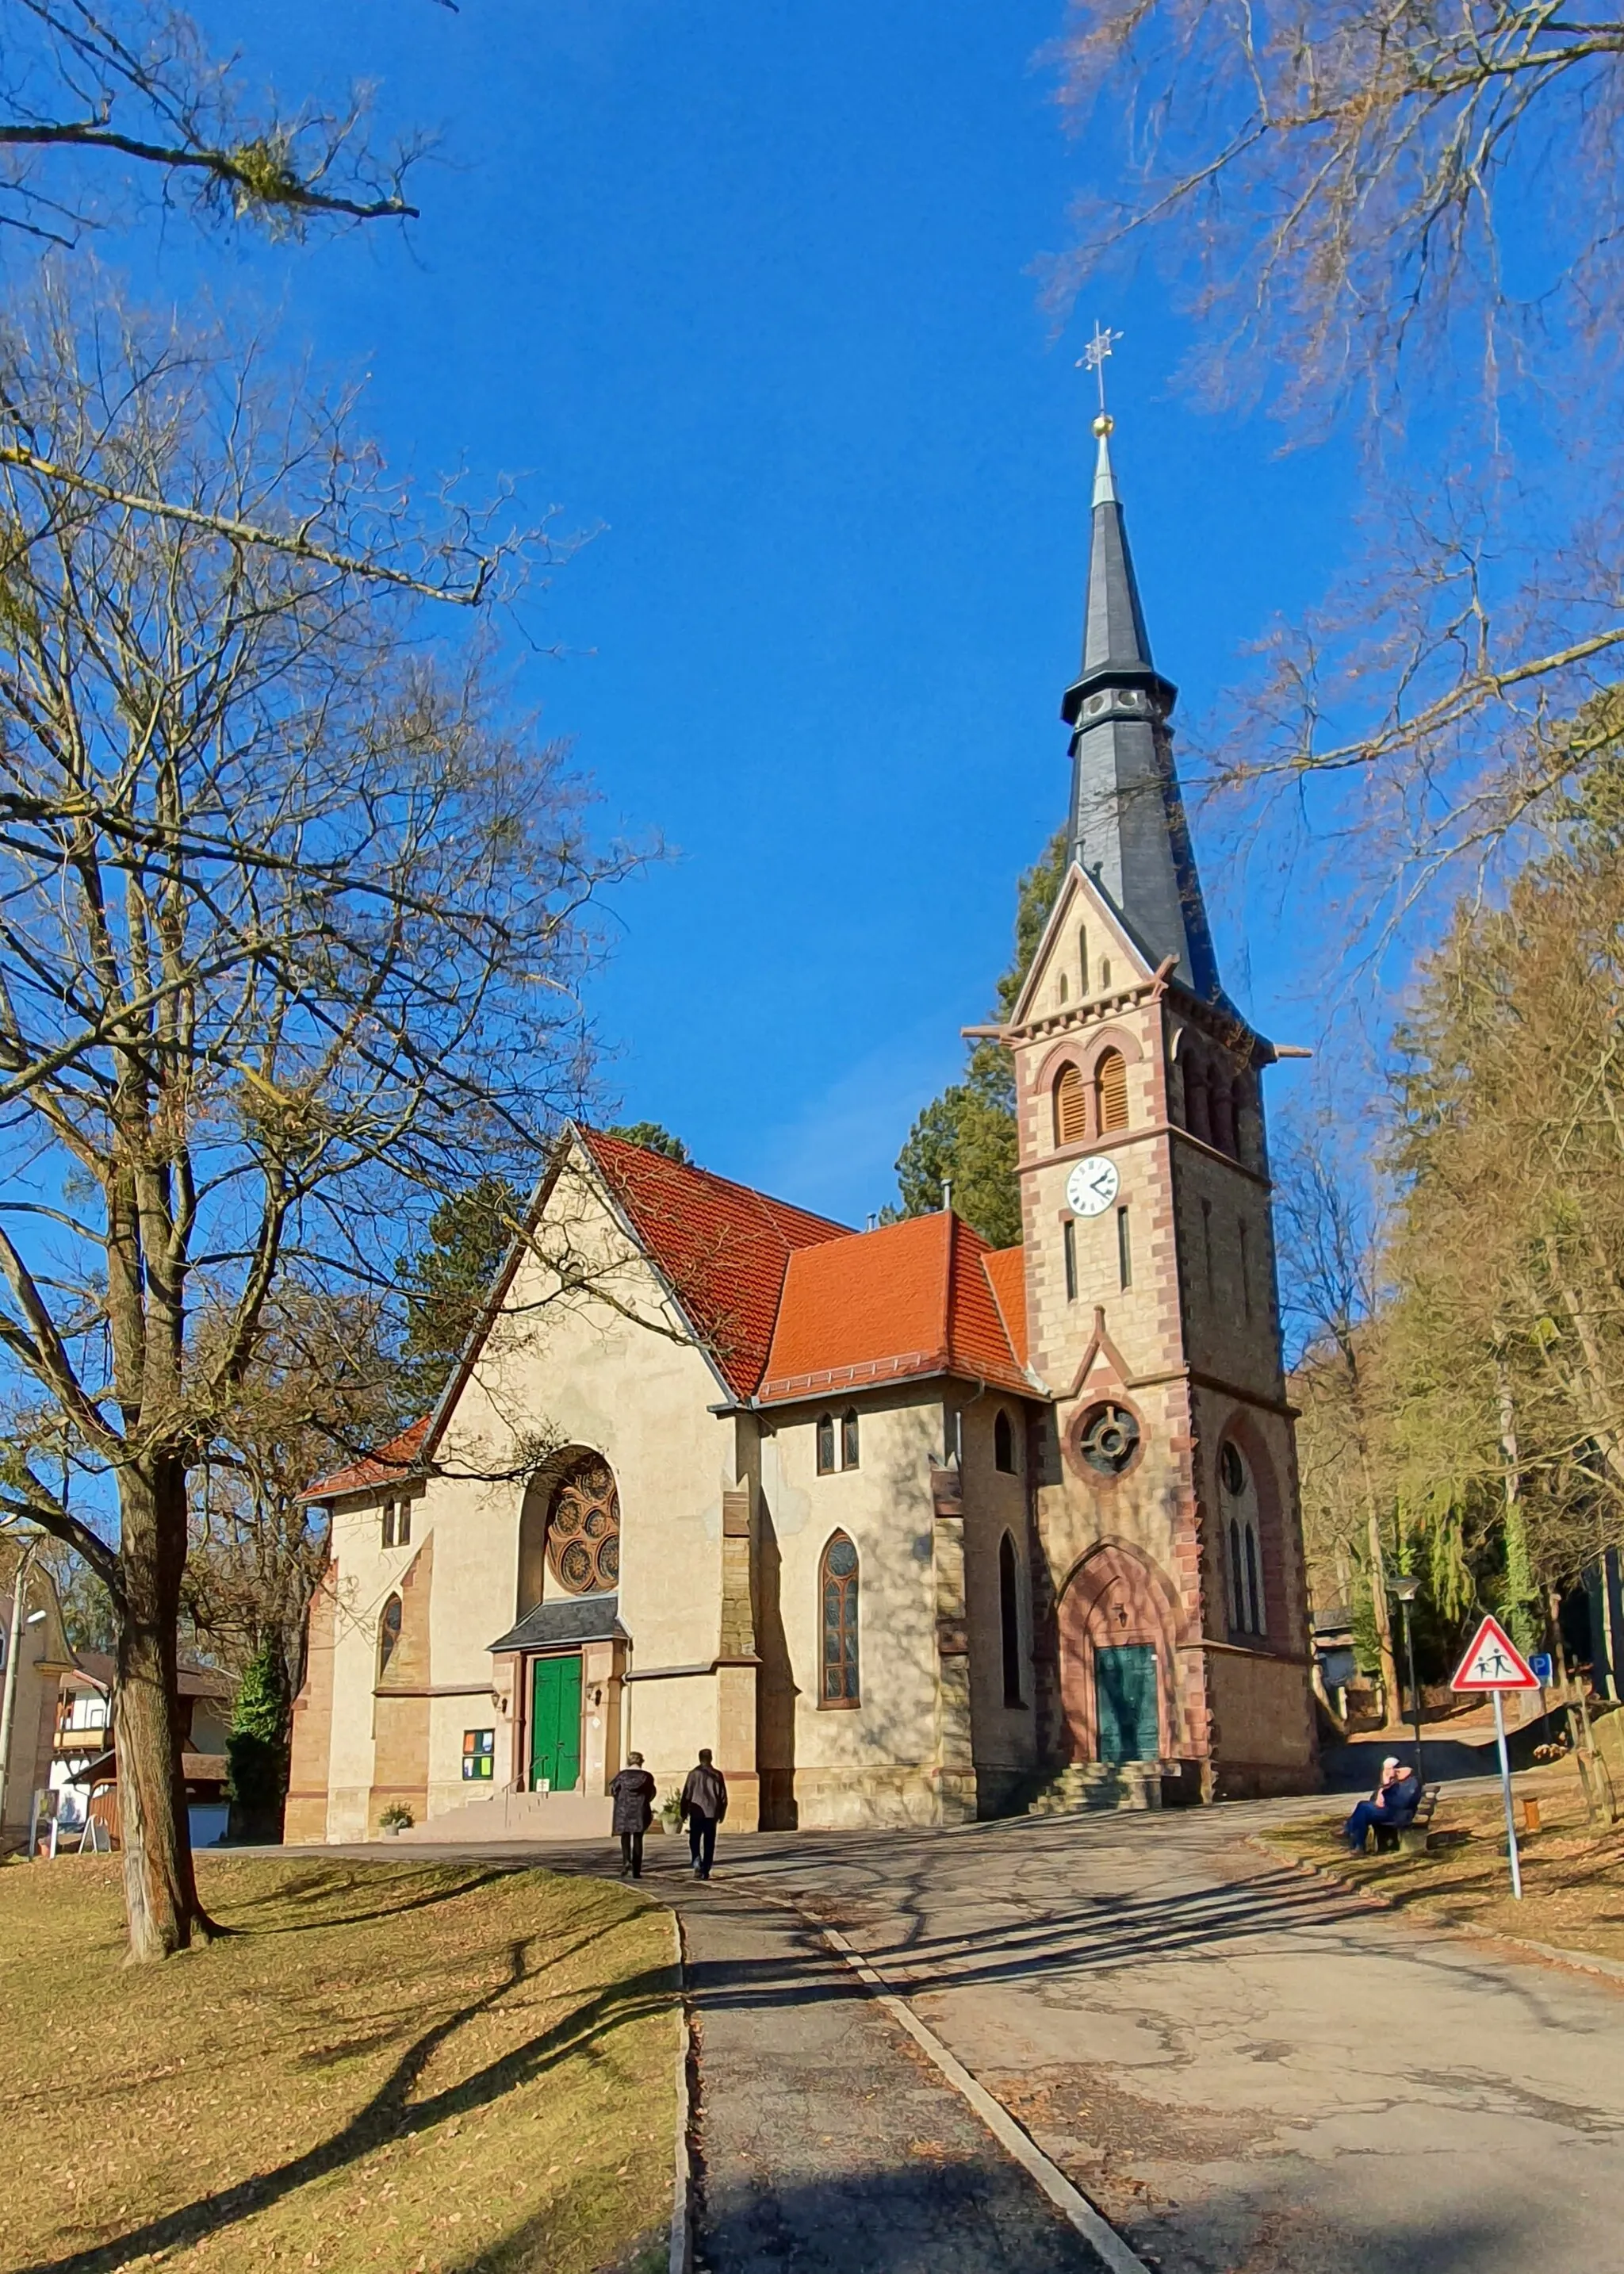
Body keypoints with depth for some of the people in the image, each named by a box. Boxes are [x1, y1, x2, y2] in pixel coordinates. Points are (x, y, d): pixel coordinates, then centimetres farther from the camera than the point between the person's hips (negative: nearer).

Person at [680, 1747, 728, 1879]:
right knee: (709, 1844, 9)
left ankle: (697, 1861, -17)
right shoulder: (718, 1775, 3)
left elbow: (687, 1794, -5)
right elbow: (723, 1796, 6)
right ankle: (706, 1871, 8)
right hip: (712, 1813, 2)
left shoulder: (694, 1773, -5)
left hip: (697, 1812, -2)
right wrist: (721, 1814, 16)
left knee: (694, 1840, 7)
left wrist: (684, 1812, 4)